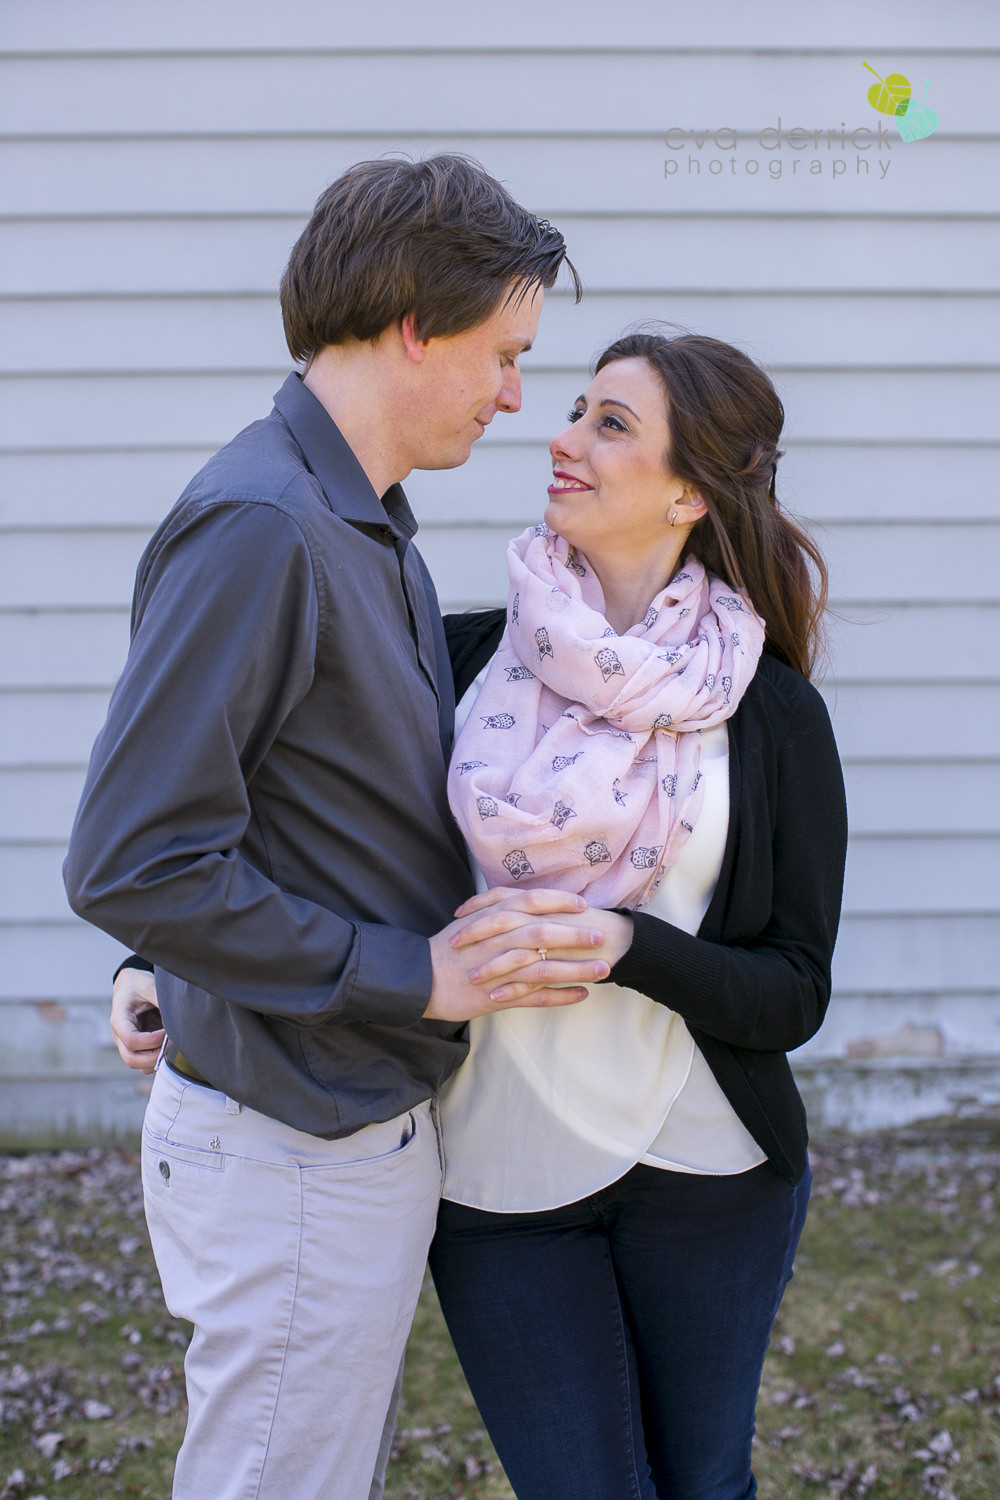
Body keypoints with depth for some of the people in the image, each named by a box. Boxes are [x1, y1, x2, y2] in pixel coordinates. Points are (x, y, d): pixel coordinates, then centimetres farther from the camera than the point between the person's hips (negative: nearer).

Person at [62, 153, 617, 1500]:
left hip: (369, 1122, 9)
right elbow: (128, 866, -25)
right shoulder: (256, 527, -21)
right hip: (294, 1147, -9)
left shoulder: (370, 528, 9)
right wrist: (417, 975, -21)